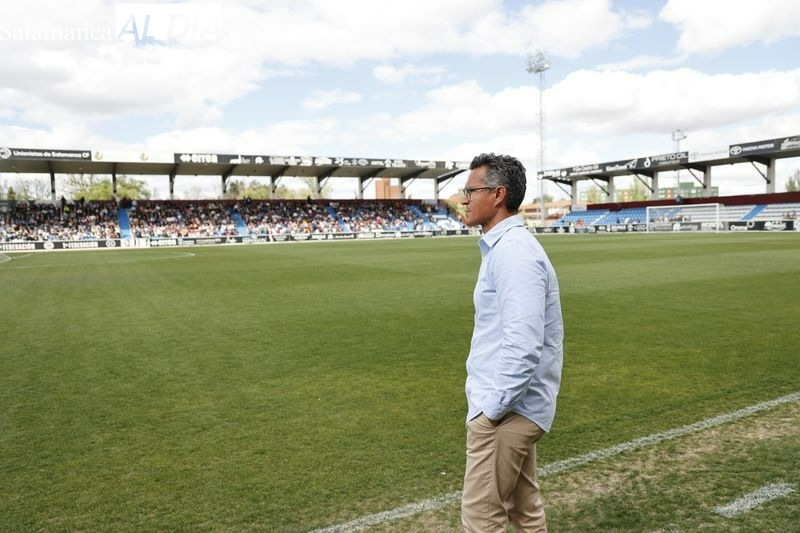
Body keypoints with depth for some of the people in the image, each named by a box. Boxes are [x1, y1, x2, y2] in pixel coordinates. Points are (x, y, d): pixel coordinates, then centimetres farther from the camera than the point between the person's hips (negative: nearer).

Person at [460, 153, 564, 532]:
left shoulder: (513, 251, -19)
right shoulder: (504, 247, 13)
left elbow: (522, 345, -25)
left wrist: (492, 409, -18)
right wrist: (495, 402, 17)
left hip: (505, 411, -10)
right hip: (512, 408, 10)